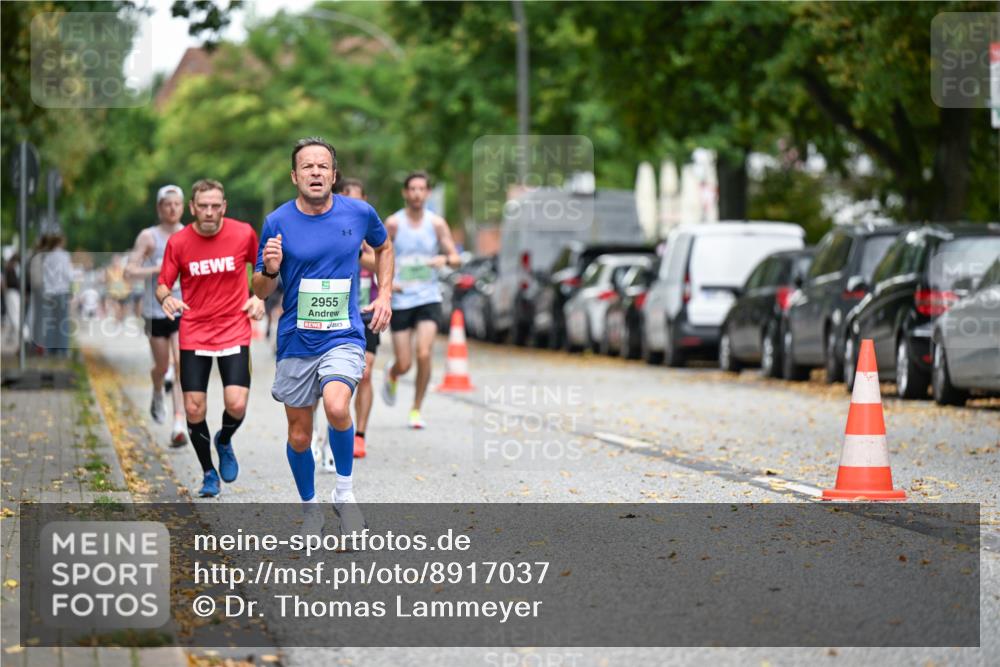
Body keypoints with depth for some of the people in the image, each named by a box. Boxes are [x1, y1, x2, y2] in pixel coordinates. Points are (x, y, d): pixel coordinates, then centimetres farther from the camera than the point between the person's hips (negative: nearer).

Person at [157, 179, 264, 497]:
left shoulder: (244, 233, -5)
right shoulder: (177, 242, -6)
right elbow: (163, 283, 2)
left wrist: (258, 297, -2)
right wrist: (166, 298, -21)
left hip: (234, 332, -1)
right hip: (193, 335, 1)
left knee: (236, 405, -15)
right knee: (194, 410, -2)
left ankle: (224, 442, 22)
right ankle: (209, 474, 21)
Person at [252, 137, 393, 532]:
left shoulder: (360, 213, -3)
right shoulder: (278, 222, -5)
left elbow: (383, 247, 20)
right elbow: (260, 291, 2)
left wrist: (384, 295, 8)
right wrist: (270, 269, -21)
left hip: (343, 336, -1)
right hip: (296, 341, 1)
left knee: (336, 407, -29)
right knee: (299, 436, 8)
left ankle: (344, 491, -7)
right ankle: (309, 509, 32)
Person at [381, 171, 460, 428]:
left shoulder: (437, 223, 1)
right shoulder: (393, 223, -4)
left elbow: (456, 259, 4)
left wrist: (444, 258, -18)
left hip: (428, 298, 1)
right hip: (400, 299, -1)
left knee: (424, 354, -16)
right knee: (404, 364, -1)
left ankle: (416, 409, 2)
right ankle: (391, 376, 38)